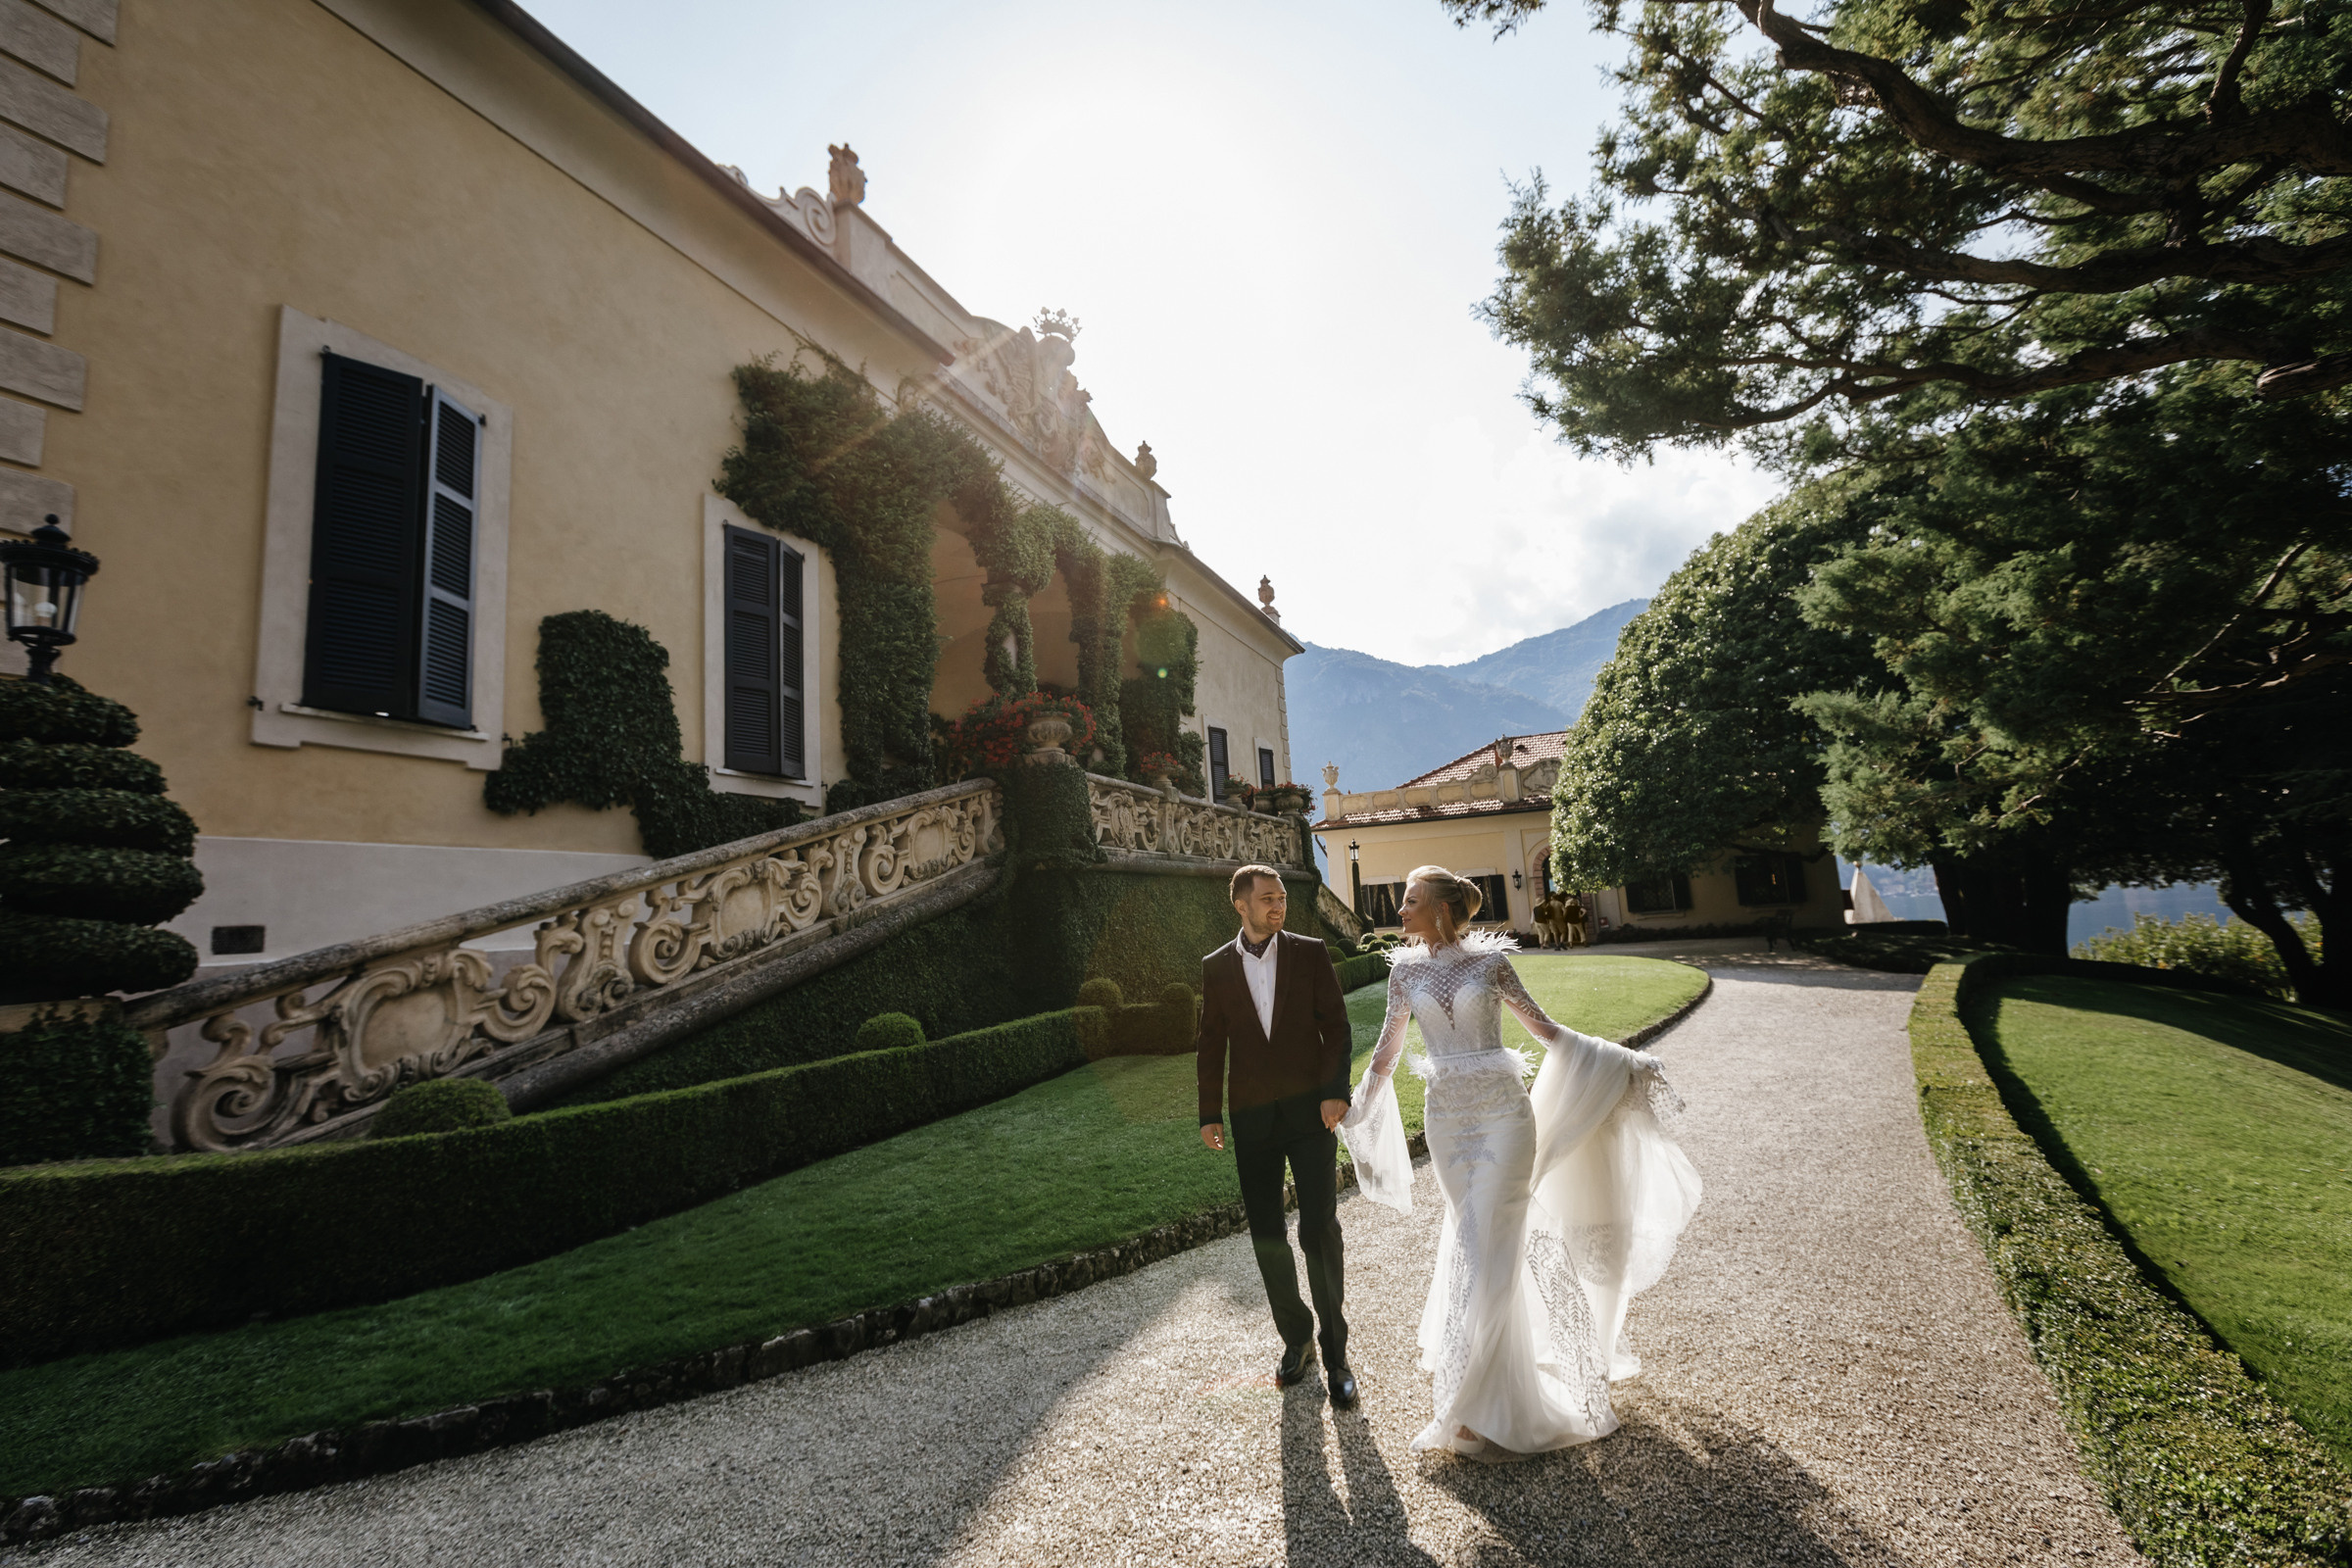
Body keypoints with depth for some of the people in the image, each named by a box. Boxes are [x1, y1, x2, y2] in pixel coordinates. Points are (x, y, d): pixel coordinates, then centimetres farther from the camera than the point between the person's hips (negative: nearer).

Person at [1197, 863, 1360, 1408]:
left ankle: (1335, 1352, 13)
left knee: (1319, 1231, -3)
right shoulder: (1216, 967, 3)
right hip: (1252, 1118, 2)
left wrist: (1336, 1091, -12)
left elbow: (1336, 1026, -1)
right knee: (1266, 1235, 9)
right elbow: (1211, 1045, 7)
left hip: (1310, 1111, -2)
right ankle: (1296, 1337, 29)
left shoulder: (1310, 953, -1)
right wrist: (1210, 1115, 6)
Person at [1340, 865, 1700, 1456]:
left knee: (1487, 1248, -3)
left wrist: (1621, 1061, -1)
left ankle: (1473, 1405, 7)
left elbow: (1542, 1026, 1)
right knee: (1476, 1239, 13)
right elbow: (1386, 1051, 12)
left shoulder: (1489, 960, -7)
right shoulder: (1405, 968, 2)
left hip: (1503, 1114, -3)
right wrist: (1355, 1109, 17)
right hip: (1447, 1121, 3)